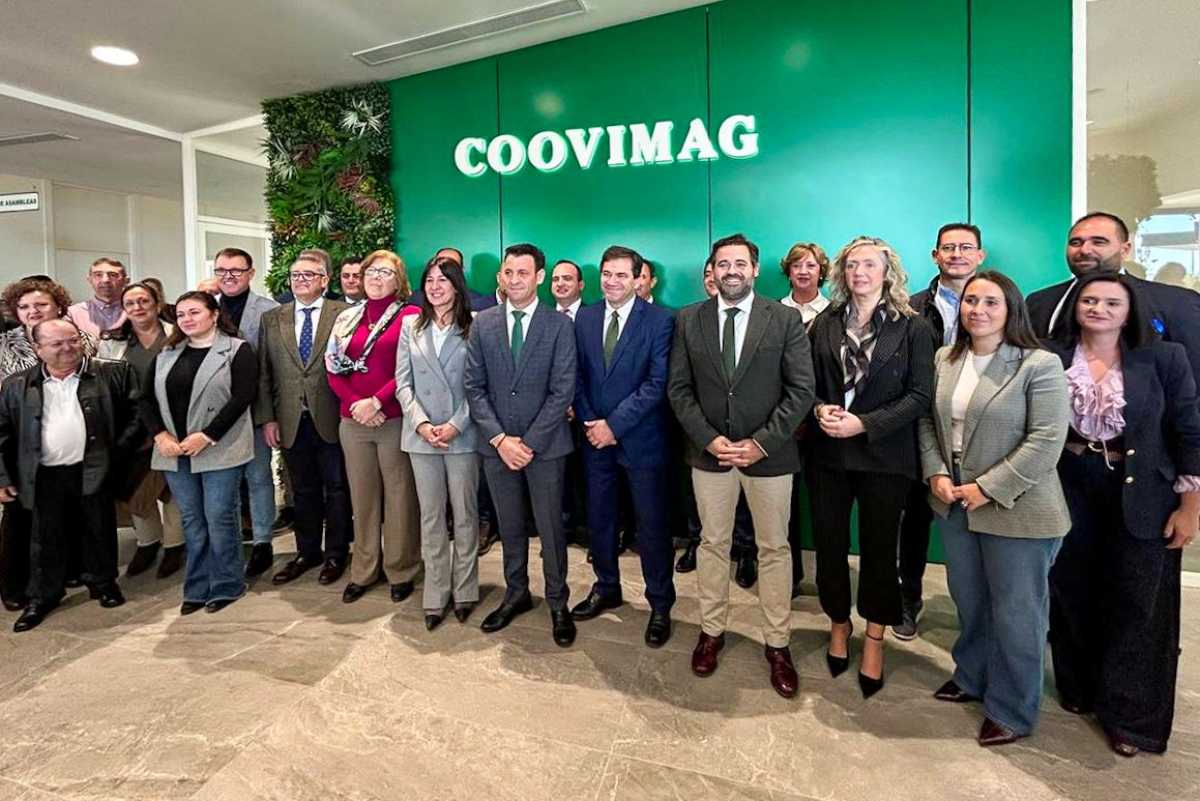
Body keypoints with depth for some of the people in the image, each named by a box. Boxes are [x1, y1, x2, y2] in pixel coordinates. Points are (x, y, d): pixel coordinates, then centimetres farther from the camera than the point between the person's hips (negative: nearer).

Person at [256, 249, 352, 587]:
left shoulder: (344, 314, -2)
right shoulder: (271, 319, 8)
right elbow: (263, 373, 7)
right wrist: (267, 418, 1)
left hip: (331, 419, -3)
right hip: (291, 421, 3)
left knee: (336, 489, 9)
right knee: (303, 491, 15)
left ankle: (335, 554, 24)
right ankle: (307, 552, 31)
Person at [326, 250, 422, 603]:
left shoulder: (410, 316, -2)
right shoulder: (348, 318, 13)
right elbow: (334, 367, 9)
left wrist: (377, 401, -15)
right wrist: (356, 404, -6)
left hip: (395, 420, -4)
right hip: (353, 421, 5)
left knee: (399, 496, 3)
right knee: (362, 497, 12)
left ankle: (400, 571, 18)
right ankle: (364, 570, 25)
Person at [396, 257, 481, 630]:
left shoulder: (474, 328, -1)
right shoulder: (411, 326, 8)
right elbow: (403, 382, 4)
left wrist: (455, 425, -13)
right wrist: (421, 424, -8)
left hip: (462, 435, -2)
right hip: (422, 436, 3)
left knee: (465, 515, 6)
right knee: (431, 517, 9)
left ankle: (464, 591, 20)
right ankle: (436, 595, 19)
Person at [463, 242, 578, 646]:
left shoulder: (559, 325, -4)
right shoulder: (482, 323, 4)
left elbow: (563, 390, -8)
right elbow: (474, 386, 2)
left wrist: (529, 442, -13)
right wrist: (499, 438, -8)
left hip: (545, 444, -2)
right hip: (496, 445, 3)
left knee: (550, 526, 6)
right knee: (508, 525, 14)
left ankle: (557, 603, 23)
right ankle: (516, 593, 34)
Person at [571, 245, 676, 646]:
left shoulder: (659, 321, -8)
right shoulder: (584, 318, 6)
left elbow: (658, 383, -15)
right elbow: (577, 376, 7)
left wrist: (614, 424, -17)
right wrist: (589, 423, -5)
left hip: (641, 439, -4)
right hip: (595, 435, 4)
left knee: (652, 524, 5)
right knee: (599, 518, 15)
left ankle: (660, 605, 21)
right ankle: (606, 588, 35)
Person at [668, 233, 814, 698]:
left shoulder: (785, 320, -3)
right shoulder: (688, 320, 2)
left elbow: (801, 390, -7)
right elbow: (679, 388, 0)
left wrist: (760, 443, -14)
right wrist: (708, 439, -12)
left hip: (768, 453, -1)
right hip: (709, 451, 2)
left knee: (774, 549, 9)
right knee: (713, 543, 13)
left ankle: (777, 645, 23)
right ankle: (712, 632, 30)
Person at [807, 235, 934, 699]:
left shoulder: (912, 327, -1)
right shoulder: (824, 325, 7)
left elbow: (919, 396, -7)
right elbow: (806, 383, 8)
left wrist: (863, 424, -17)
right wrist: (819, 410, -13)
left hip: (884, 456, -2)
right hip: (828, 452, 3)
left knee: (878, 548, 8)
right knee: (828, 544, 9)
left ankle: (874, 640, 26)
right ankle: (839, 624, 32)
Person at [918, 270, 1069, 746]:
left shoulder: (1039, 366, -13)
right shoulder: (944, 359, 5)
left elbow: (1046, 440, -17)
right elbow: (928, 420, 9)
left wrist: (989, 488, -18)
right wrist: (936, 473, -4)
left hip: (1015, 510, -5)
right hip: (954, 505, 6)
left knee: (1015, 612, 8)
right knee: (968, 600, 21)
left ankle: (1012, 711, 27)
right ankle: (972, 678, 42)